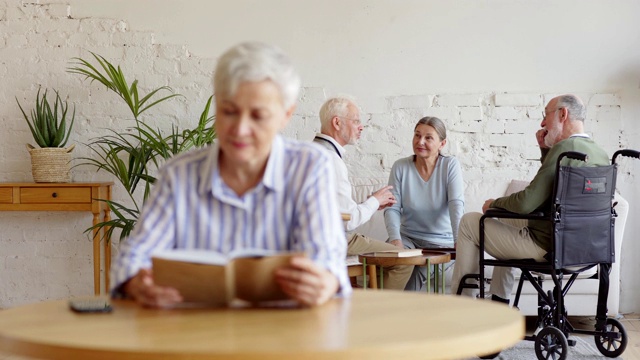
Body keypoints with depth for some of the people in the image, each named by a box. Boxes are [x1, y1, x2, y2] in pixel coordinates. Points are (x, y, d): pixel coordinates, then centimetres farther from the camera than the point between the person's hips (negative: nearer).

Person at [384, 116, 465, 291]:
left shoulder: (450, 165, -5)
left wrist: (459, 241, -29)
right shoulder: (400, 167, -2)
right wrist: (395, 239, -24)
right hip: (408, 237, 2)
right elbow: (393, 209, -6)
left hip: (441, 240, -1)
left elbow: (456, 205, -16)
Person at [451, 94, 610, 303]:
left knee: (469, 221, 3)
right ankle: (499, 302, 35)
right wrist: (545, 150, 10)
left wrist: (494, 203, -6)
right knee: (507, 216, 33)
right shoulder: (600, 154, 6)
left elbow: (526, 203, -26)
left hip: (547, 246, -9)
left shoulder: (565, 148, -22)